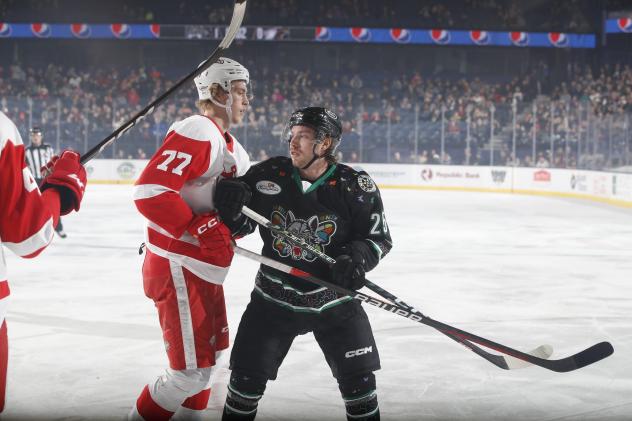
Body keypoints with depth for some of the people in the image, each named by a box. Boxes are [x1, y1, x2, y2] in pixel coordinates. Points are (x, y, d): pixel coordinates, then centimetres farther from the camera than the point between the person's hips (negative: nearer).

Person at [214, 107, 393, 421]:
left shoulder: (356, 187, -11)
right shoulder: (267, 174, -8)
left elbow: (379, 237, -3)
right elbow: (239, 226, 0)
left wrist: (358, 257, -22)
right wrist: (231, 208, -22)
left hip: (334, 299, -1)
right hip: (273, 297, 1)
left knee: (358, 378, 1)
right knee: (248, 375, 3)